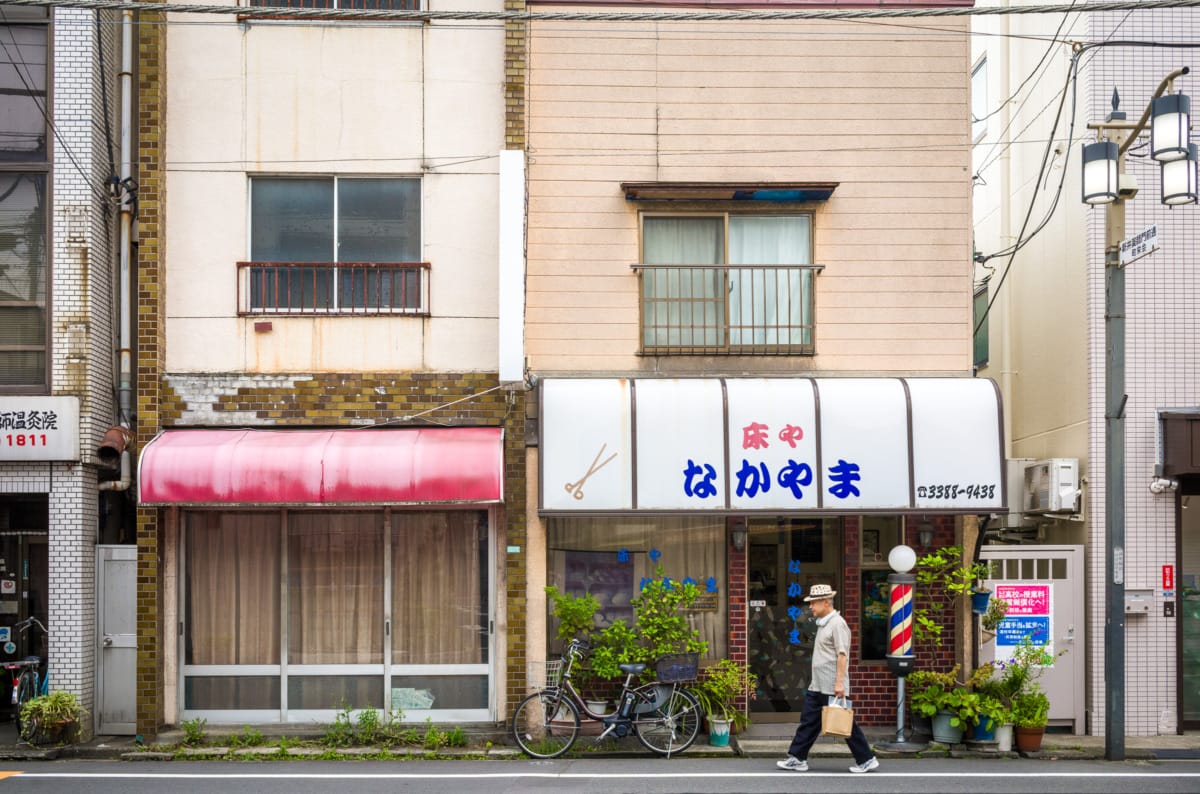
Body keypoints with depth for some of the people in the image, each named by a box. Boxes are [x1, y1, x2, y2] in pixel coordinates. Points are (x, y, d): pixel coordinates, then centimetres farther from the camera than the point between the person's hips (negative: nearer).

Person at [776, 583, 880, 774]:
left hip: (832, 687, -9)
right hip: (817, 686, 9)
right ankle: (798, 759, 10)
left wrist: (839, 683, -24)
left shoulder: (837, 623, -15)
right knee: (808, 721, 7)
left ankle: (867, 760, 9)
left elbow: (842, 655, -20)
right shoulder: (823, 623, 14)